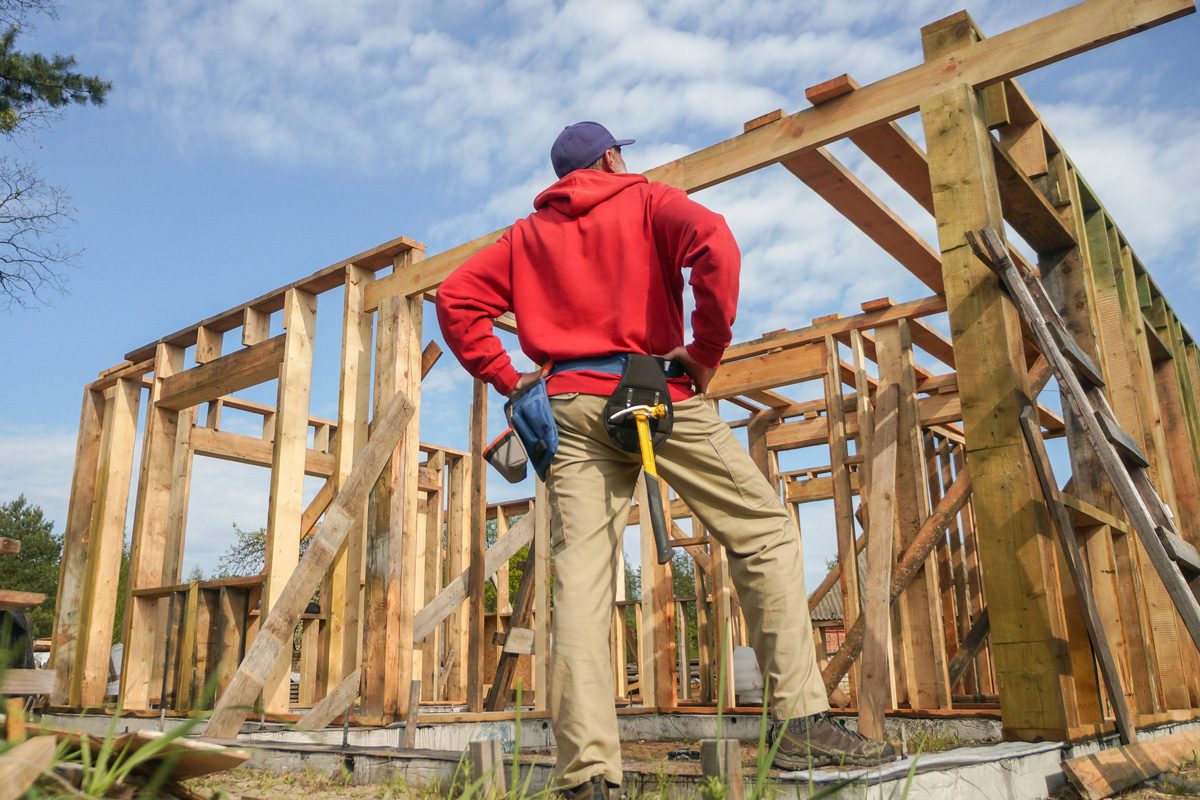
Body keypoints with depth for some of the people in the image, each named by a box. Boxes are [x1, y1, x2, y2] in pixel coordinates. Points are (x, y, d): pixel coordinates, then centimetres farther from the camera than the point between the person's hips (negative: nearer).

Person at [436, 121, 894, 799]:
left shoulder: (528, 235, 21)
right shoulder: (646, 200, 9)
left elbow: (456, 299, 14)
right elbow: (713, 243, -12)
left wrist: (506, 377, 10)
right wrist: (709, 348, -6)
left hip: (571, 404, 4)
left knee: (580, 579, -3)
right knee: (766, 531, 4)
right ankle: (802, 722, -2)